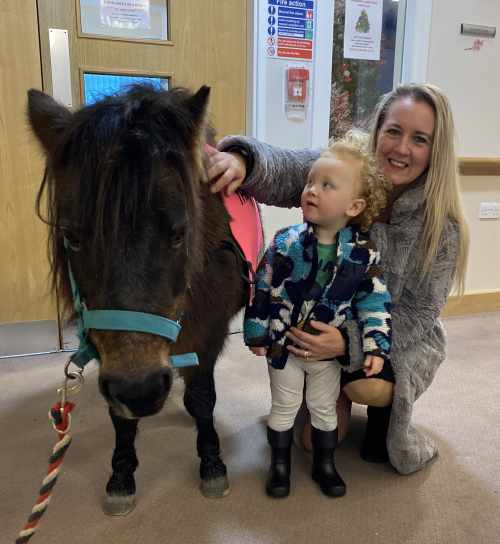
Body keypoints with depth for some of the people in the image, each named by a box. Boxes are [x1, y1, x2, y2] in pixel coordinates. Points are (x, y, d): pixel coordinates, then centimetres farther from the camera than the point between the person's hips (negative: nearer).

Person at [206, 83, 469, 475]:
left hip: (405, 337, -1)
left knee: (368, 386, -32)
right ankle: (335, 392, 30)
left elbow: (417, 313, -19)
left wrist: (349, 342, -34)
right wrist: (242, 159, -58)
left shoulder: (442, 226, -19)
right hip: (329, 322, 1)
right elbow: (282, 170, -33)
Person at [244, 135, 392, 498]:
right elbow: (264, 290, -10)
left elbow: (375, 300, -5)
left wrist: (377, 345, -8)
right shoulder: (287, 244, -17)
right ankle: (280, 464, 36)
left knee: (325, 410, 20)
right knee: (284, 409, 15)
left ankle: (324, 464, 41)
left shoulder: (364, 253, -14)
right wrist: (256, 333, -7)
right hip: (283, 345, -1)